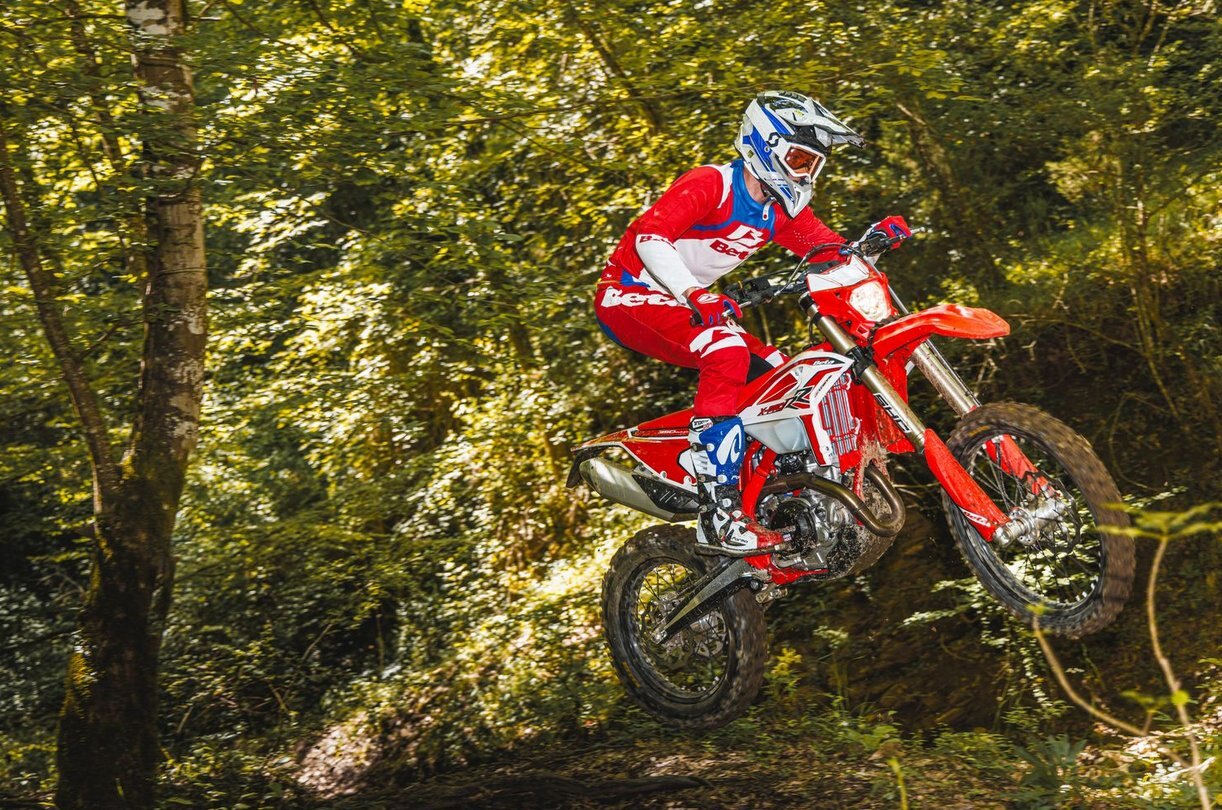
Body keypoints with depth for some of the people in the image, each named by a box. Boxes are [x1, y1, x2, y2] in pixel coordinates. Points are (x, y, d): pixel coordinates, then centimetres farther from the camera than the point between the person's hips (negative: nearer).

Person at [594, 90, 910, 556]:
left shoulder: (782, 211, 9)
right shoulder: (709, 185, -16)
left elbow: (833, 252, 7)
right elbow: (650, 235, -27)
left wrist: (874, 239, -15)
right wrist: (694, 297, -39)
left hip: (684, 301, 10)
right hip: (630, 292, -9)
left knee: (782, 374, 6)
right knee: (727, 352, -33)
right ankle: (718, 517, -38)